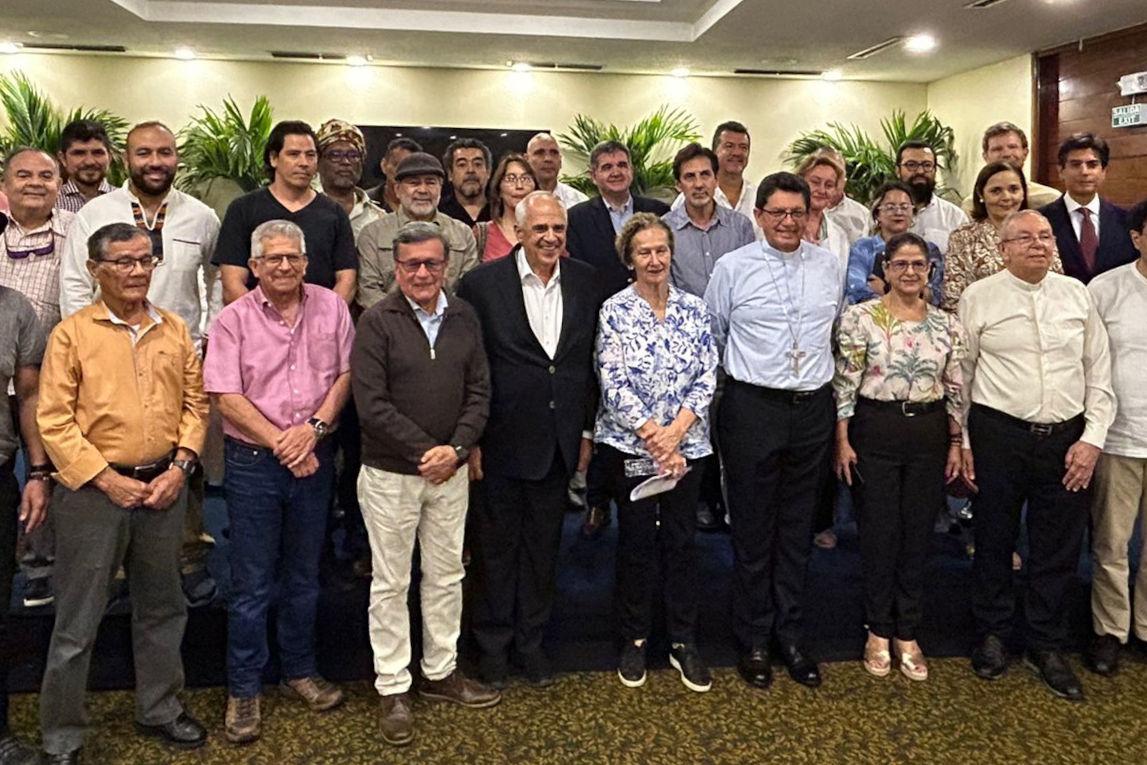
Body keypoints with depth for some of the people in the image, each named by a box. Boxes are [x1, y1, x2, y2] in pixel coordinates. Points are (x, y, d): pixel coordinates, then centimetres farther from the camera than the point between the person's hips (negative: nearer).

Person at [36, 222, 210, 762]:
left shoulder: (175, 329, 7)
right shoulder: (71, 334, -5)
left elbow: (195, 403, 8)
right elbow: (53, 421, -9)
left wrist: (179, 465, -5)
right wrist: (108, 479, -14)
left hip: (164, 488, 4)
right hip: (94, 490, -4)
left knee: (161, 607, 17)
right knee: (78, 620, 5)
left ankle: (159, 709, 34)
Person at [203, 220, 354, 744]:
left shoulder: (331, 307, 2)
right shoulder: (233, 320, -5)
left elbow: (345, 373, 1)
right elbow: (226, 396, -10)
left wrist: (314, 428, -13)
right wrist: (280, 443, -15)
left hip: (315, 459, 3)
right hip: (253, 461, -2)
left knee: (304, 575, 16)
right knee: (251, 583, 6)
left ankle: (299, 670, 33)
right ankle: (243, 688, 21)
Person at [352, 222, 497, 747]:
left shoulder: (464, 318, 4)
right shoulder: (377, 322, -10)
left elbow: (479, 392, 2)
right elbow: (372, 404, -16)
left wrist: (456, 449, -11)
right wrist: (425, 451, -16)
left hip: (451, 470, 4)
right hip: (390, 473, -4)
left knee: (447, 574, 15)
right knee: (391, 582, 7)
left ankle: (441, 672, 32)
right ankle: (393, 688, 20)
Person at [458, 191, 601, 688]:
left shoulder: (584, 281, 3)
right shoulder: (482, 283, -9)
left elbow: (591, 361, 8)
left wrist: (587, 430, 7)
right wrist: (470, 440, -9)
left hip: (559, 442, 4)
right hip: (501, 441, -3)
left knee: (543, 545, 16)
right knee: (496, 546, 11)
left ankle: (530, 638, 34)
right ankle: (492, 642, 30)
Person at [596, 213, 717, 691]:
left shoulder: (694, 309, 5)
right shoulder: (615, 311, -4)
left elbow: (706, 378, 1)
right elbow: (613, 383, -11)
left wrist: (675, 431, -11)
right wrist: (653, 435, -16)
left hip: (686, 444, 3)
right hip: (629, 445, -2)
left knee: (681, 540, 8)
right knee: (636, 541, 6)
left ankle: (684, 642, 21)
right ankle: (634, 640, 22)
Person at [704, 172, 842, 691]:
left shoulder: (829, 267, 6)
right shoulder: (733, 268, -4)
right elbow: (711, 337, 6)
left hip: (813, 409, 3)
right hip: (752, 408, -3)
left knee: (798, 529, 13)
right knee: (752, 530, 6)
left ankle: (790, 635, 27)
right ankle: (752, 641, 21)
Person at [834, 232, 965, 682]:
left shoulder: (946, 324, 6)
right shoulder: (860, 318, -6)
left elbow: (955, 389, 9)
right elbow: (844, 384, -7)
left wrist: (956, 443, 6)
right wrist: (843, 442, -10)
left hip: (930, 434, 4)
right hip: (876, 431, -3)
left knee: (918, 533, 9)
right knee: (879, 532, 4)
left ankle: (907, 634, 23)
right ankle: (879, 632, 22)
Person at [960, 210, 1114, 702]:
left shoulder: (1077, 295, 7)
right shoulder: (979, 297, -1)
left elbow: (1099, 371, 8)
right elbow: (959, 375, 1)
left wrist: (1092, 438, -1)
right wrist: (962, 441, 0)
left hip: (1067, 438, 3)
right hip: (998, 435, -2)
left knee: (1058, 547, 10)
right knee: (994, 540, 10)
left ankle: (1046, 647, 27)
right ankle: (992, 635, 29)